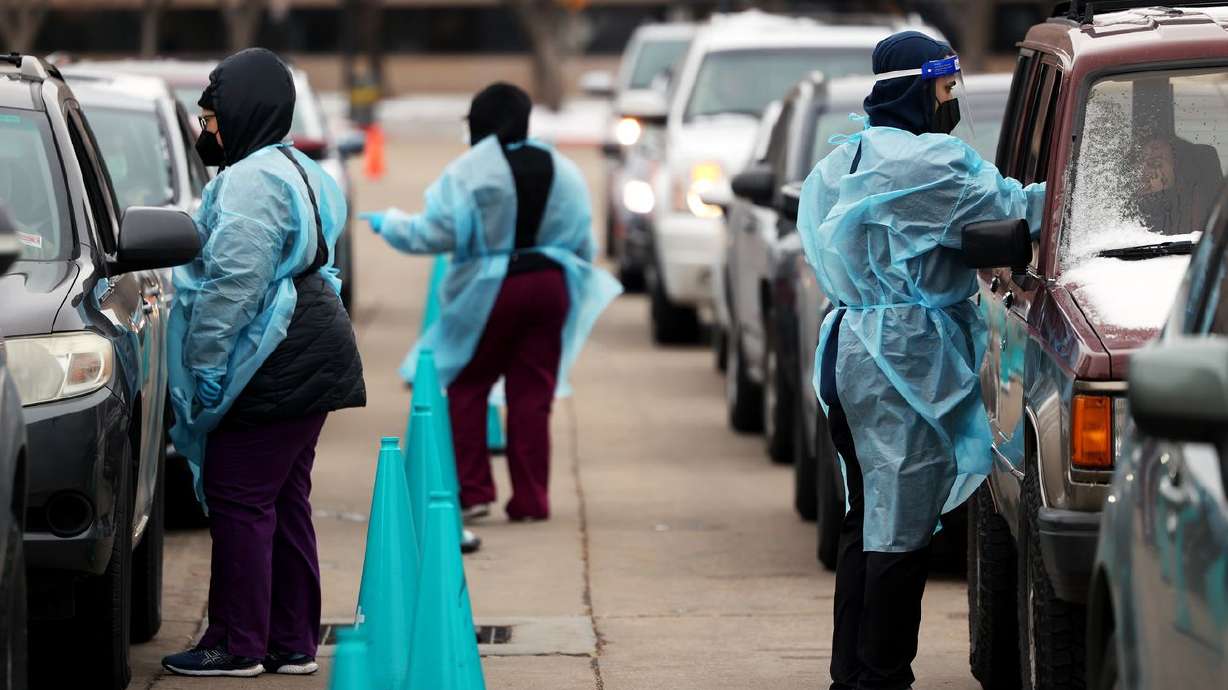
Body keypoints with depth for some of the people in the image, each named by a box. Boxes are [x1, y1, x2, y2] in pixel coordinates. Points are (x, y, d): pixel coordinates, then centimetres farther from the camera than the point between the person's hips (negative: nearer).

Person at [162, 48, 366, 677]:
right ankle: (293, 643, 16)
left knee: (239, 501, -5)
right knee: (285, 502, 13)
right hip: (313, 360, 11)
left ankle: (238, 645, -2)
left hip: (272, 371, -11)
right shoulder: (300, 173, 19)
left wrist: (204, 366, -17)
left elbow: (233, 284, -21)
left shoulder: (250, 180, -15)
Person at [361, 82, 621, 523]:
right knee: (532, 395, 8)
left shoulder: (468, 173, -10)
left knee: (467, 387, 10)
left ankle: (473, 491, 4)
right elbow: (583, 243, 11)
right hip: (549, 287, 4)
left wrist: (388, 223, 8)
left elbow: (432, 233, -10)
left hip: (492, 289, -4)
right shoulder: (563, 172, 6)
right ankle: (530, 499, 7)